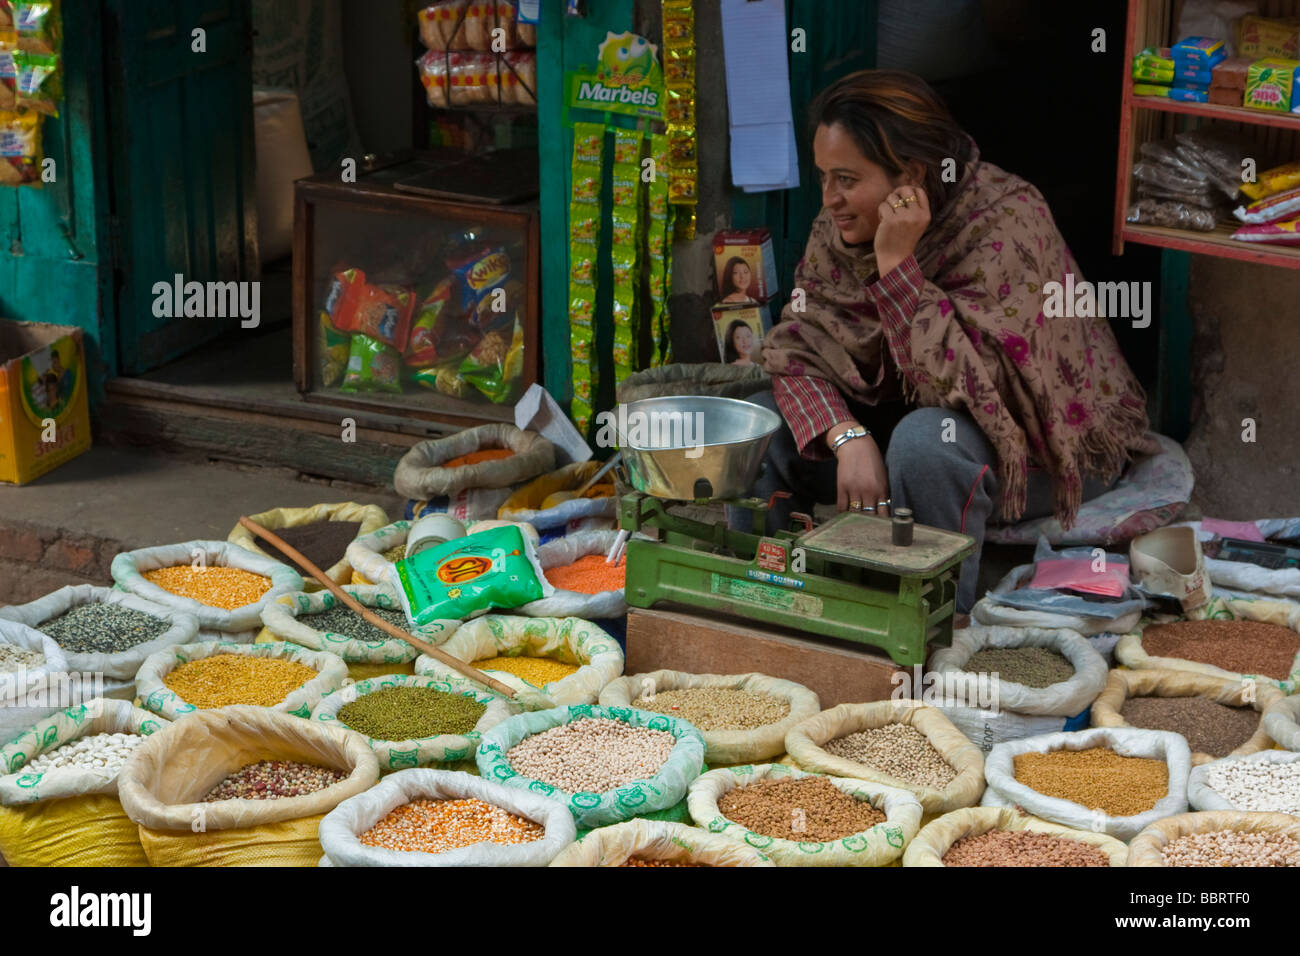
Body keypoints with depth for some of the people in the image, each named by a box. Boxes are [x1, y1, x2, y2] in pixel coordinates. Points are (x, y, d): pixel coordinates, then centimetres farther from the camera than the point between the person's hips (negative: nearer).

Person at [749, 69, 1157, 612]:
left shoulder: (1006, 221, -27)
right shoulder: (843, 223, -8)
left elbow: (966, 384, -35)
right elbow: (798, 346, -12)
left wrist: (896, 262, -36)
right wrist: (849, 439, -28)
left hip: (1045, 444, -6)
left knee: (927, 440, -38)